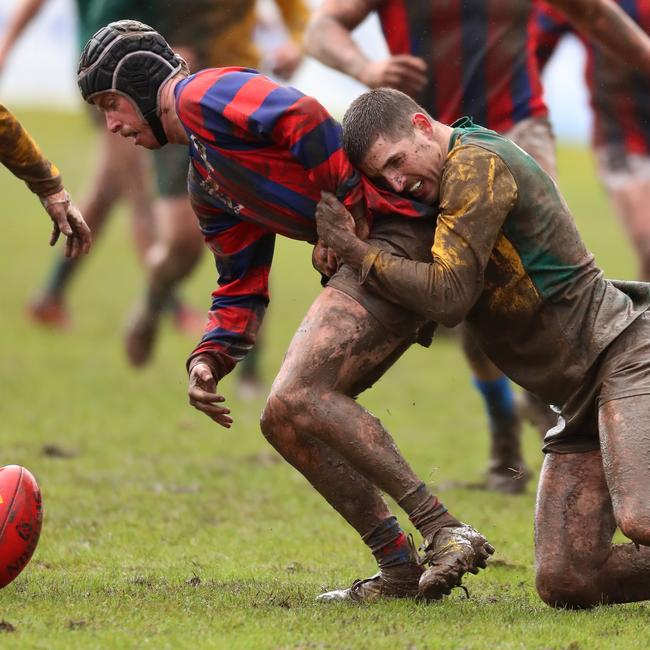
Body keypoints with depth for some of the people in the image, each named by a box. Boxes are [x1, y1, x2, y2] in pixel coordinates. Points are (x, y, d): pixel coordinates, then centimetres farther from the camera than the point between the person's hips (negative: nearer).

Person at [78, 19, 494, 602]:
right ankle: (399, 571, 7)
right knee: (288, 418, 9)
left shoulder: (202, 98, -4)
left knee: (296, 400, -20)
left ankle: (444, 531, -23)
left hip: (398, 232, -10)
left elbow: (304, 121, -20)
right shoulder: (206, 183, 27)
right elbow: (242, 286, 29)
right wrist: (210, 358, 13)